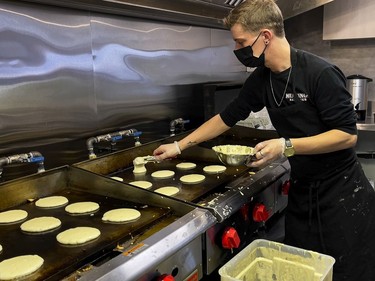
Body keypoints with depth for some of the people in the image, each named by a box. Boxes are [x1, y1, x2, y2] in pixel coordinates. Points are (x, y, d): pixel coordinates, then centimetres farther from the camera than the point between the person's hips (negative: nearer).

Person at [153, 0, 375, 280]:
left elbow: (348, 135, -20)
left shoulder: (320, 73, -21)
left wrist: (286, 146, -28)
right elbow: (227, 117, 8)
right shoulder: (260, 79, -1)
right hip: (302, 189, 6)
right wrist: (179, 146, 10)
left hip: (342, 191, -5)